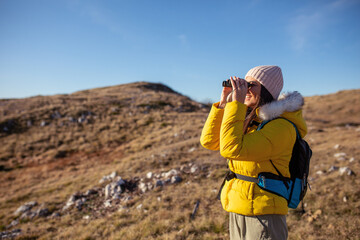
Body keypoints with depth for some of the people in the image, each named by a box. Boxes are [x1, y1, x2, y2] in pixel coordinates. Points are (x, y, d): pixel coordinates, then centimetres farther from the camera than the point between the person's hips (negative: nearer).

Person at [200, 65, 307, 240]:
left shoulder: (281, 127, -18)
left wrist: (236, 104, -24)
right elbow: (209, 141, 3)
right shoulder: (249, 120, 7)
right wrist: (223, 103, -3)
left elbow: (232, 149, -31)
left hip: (263, 214, -7)